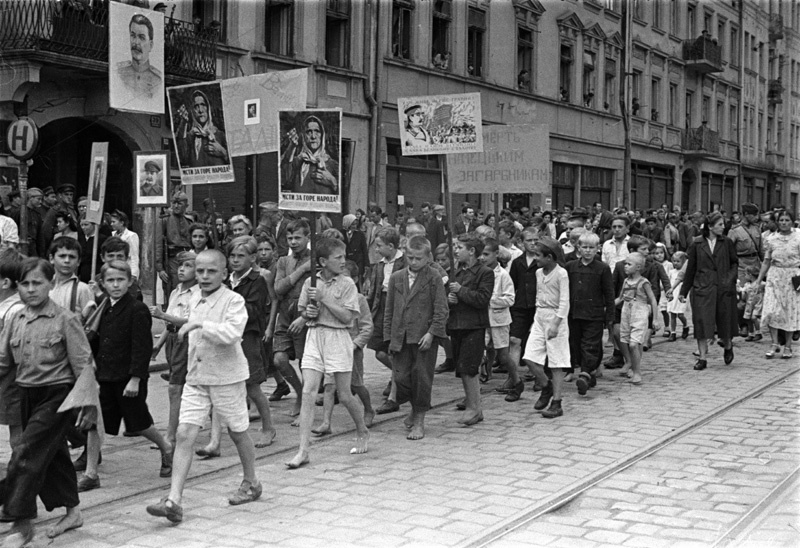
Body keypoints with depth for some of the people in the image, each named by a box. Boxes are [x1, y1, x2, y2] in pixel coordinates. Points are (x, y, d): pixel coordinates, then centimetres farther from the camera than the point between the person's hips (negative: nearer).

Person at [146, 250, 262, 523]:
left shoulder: (233, 301, -13)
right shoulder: (193, 300, 10)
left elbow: (232, 333, -30)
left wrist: (199, 324, -30)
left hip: (227, 377, -5)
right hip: (196, 378, 5)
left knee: (238, 432, 11)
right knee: (184, 434, -7)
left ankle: (251, 483, 34)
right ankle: (173, 500, -10)